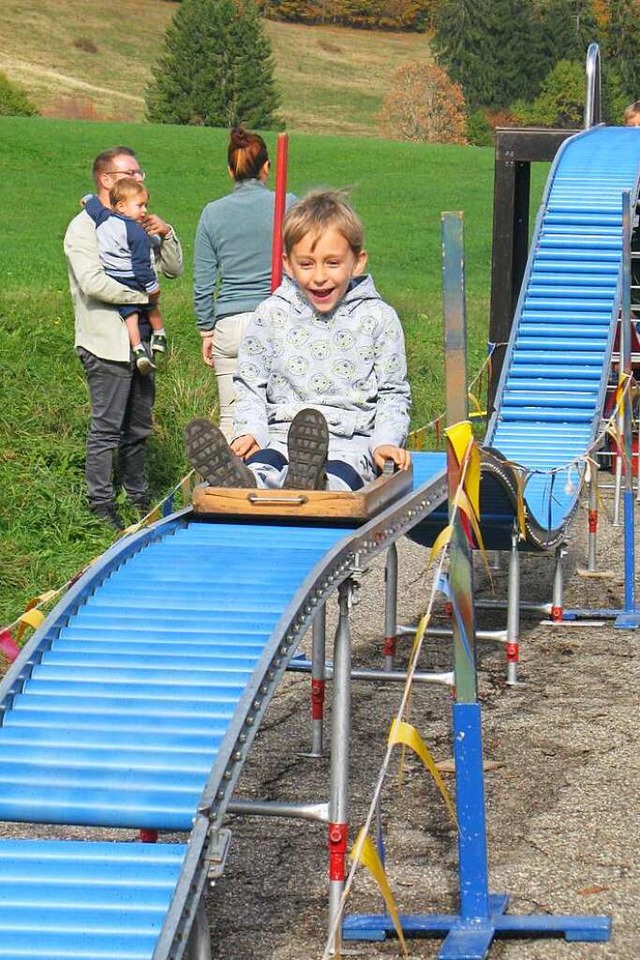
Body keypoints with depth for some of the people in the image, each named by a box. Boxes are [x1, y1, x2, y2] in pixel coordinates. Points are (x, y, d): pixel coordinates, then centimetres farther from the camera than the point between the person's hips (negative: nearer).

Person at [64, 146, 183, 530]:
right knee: (107, 428, -5)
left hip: (139, 342, 8)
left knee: (139, 427, 15)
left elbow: (174, 268, 18)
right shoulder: (85, 227, -8)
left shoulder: (137, 222, 16)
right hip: (107, 346, -8)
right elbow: (93, 283, -21)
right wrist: (143, 296, -15)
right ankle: (101, 506, 1)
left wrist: (166, 233, -1)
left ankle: (139, 496, 25)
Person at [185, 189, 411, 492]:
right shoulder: (271, 315, 11)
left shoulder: (377, 318, 8)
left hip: (353, 437, -1)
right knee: (262, 465, -37)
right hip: (282, 436, 1)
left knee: (341, 474, -40)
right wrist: (250, 431, -4)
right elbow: (250, 386, 16)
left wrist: (386, 442, -7)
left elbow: (392, 394, 12)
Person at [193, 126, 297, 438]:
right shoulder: (287, 205, -1)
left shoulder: (213, 213, 5)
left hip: (229, 327, 2)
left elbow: (203, 283, 8)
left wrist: (206, 331, 17)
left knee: (231, 419, 6)